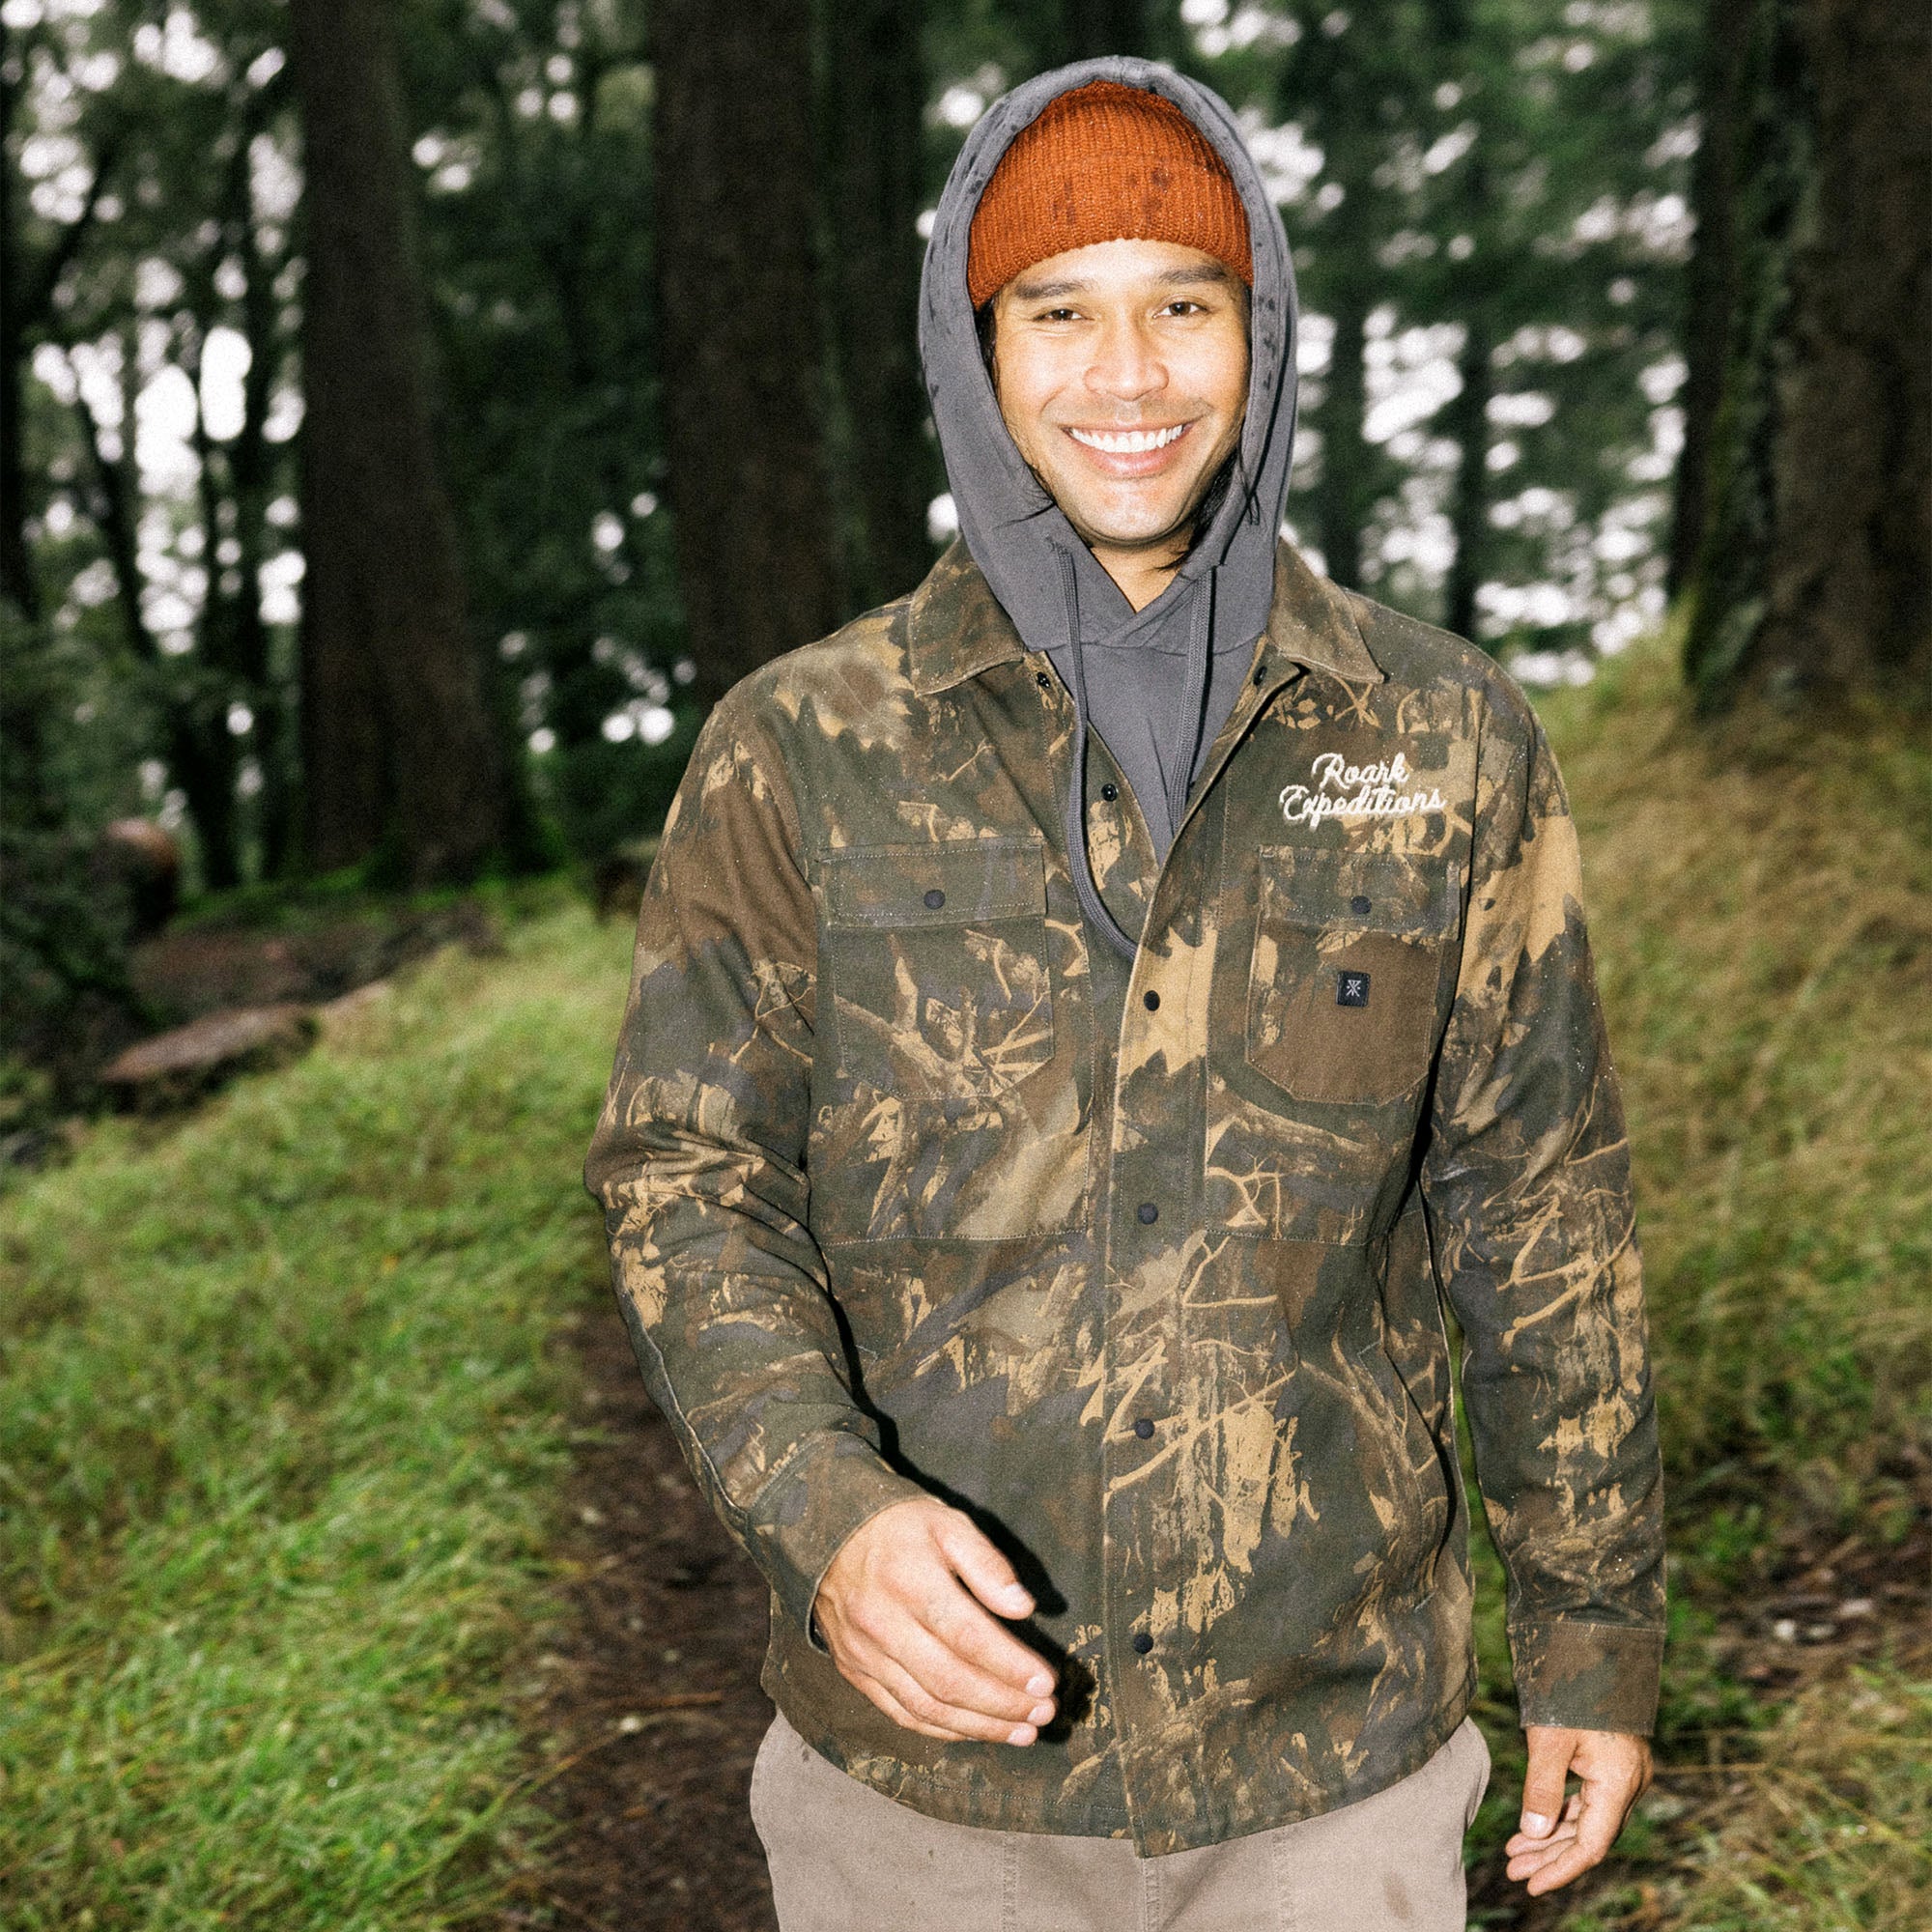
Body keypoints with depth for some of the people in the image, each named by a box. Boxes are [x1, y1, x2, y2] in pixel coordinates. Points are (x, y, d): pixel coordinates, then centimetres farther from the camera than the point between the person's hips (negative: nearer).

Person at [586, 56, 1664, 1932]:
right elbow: (686, 1176, -4)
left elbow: (1540, 1204, 3)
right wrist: (823, 1502, -21)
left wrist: (1595, 1633, 6)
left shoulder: (1447, 742, -1)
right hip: (924, 1737, 0)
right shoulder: (797, 753, -4)